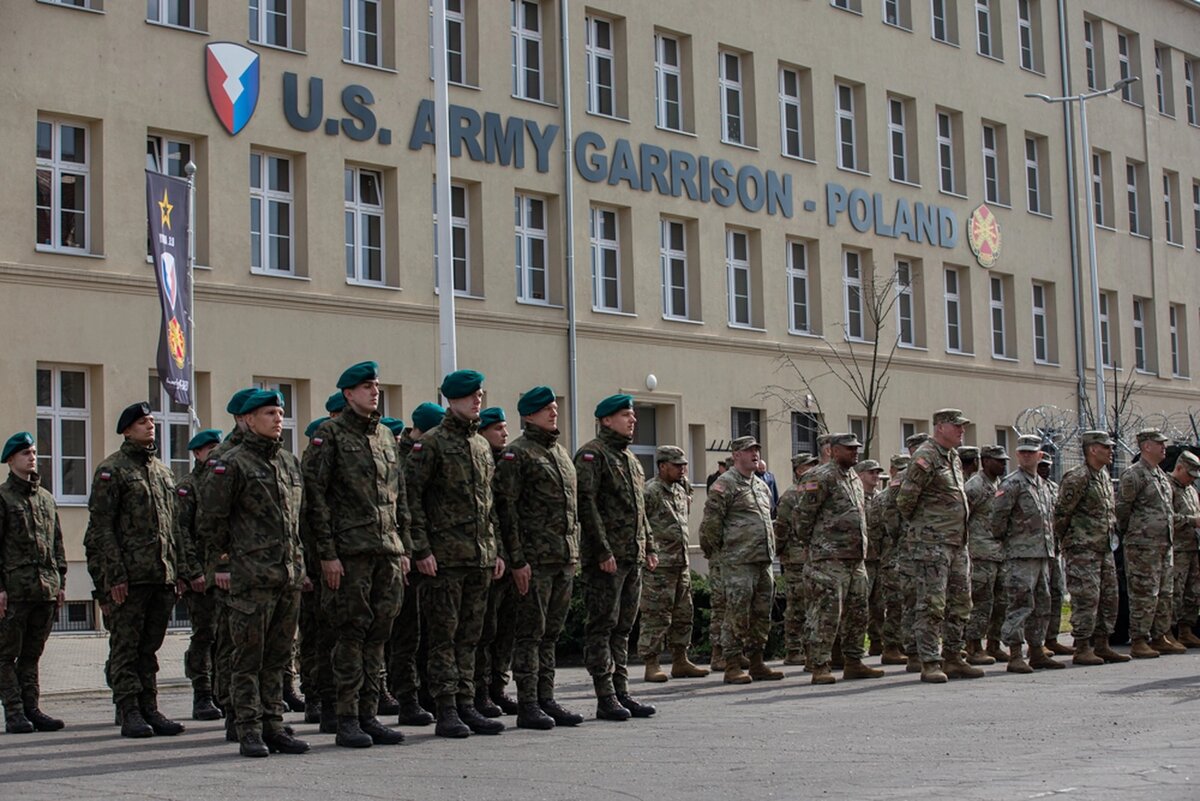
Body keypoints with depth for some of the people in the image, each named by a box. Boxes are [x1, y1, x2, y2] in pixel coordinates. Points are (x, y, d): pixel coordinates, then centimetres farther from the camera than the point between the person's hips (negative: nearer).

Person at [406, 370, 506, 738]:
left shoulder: (482, 446, 16)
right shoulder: (432, 443, -5)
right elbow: (411, 497, -9)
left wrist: (495, 550, 16)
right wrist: (421, 549, -15)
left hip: (480, 558, 7)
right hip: (445, 557, -7)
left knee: (469, 636, 9)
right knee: (444, 636, -2)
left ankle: (466, 706, 14)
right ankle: (447, 711, 0)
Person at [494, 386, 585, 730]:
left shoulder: (561, 453, 19)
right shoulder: (517, 453, -6)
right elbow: (506, 507, -12)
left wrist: (575, 553, 17)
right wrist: (517, 559, -16)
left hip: (565, 559, 7)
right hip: (535, 559, -7)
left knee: (551, 633, 10)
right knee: (530, 633, -4)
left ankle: (547, 700, 15)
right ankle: (528, 705, 0)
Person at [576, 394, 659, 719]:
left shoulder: (631, 459, 20)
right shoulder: (592, 454, -8)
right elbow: (586, 503, -16)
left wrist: (649, 546, 16)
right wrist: (603, 551, -20)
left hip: (632, 558, 9)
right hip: (606, 558, -9)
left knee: (623, 627, 11)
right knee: (602, 626, -5)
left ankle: (622, 692, 15)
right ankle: (606, 698, -3)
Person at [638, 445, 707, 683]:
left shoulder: (681, 491, 16)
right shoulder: (649, 491, -12)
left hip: (682, 563, 9)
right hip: (658, 565, -9)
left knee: (683, 615, 11)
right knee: (656, 617, -6)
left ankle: (680, 661, 19)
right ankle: (651, 665, -1)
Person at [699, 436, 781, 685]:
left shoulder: (761, 485, 18)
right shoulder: (725, 484, -8)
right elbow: (711, 522, -10)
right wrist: (723, 548, -2)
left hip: (763, 561, 8)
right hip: (739, 562, -8)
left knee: (762, 615, 10)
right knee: (737, 615, -6)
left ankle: (756, 663, 18)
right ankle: (732, 666, -1)